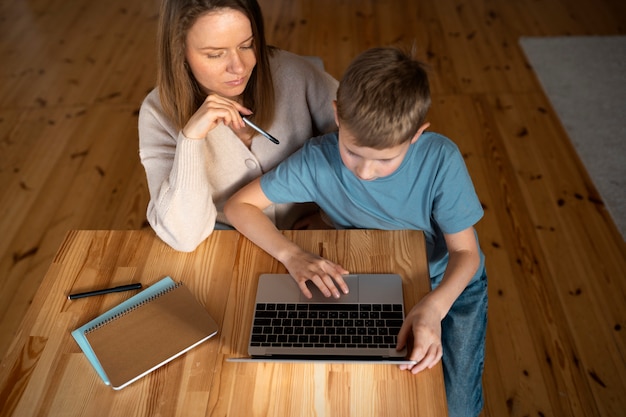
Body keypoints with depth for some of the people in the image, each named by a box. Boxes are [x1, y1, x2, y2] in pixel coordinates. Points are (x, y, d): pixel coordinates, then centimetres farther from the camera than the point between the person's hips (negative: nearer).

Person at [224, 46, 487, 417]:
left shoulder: (441, 160, -29)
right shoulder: (318, 160, -27)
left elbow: (465, 252, -21)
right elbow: (239, 205, -18)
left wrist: (434, 307, -41)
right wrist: (292, 255, -35)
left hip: (448, 281, 0)